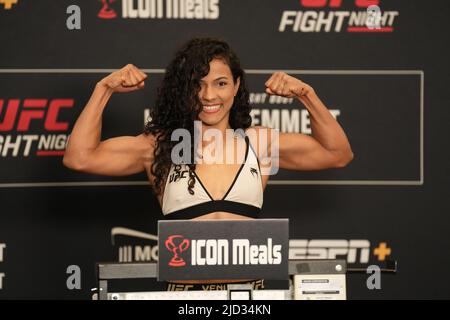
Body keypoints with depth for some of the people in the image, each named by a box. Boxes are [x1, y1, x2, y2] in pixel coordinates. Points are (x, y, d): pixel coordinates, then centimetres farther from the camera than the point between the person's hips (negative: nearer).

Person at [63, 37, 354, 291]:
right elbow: (79, 157, 3)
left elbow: (338, 154, 17)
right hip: (185, 292, -1)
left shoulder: (259, 143, 12)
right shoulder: (159, 146, 9)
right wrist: (104, 89, 4)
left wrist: (306, 95, 7)